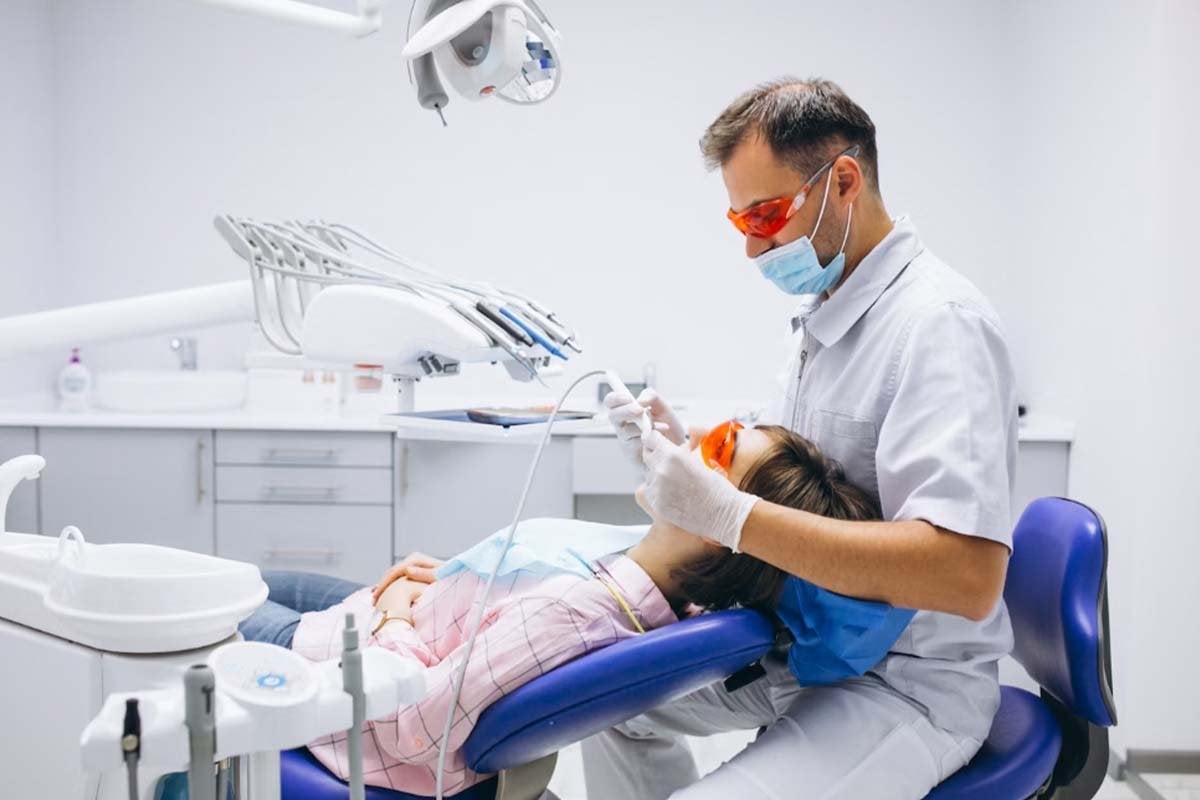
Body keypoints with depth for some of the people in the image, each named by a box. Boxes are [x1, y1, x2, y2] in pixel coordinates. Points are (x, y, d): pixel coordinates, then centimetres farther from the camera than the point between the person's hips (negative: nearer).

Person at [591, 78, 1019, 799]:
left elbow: (968, 576, -32)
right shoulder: (825, 317, 8)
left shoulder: (940, 323, -22)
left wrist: (728, 512, -33)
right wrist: (693, 458, -4)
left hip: (905, 683, -9)